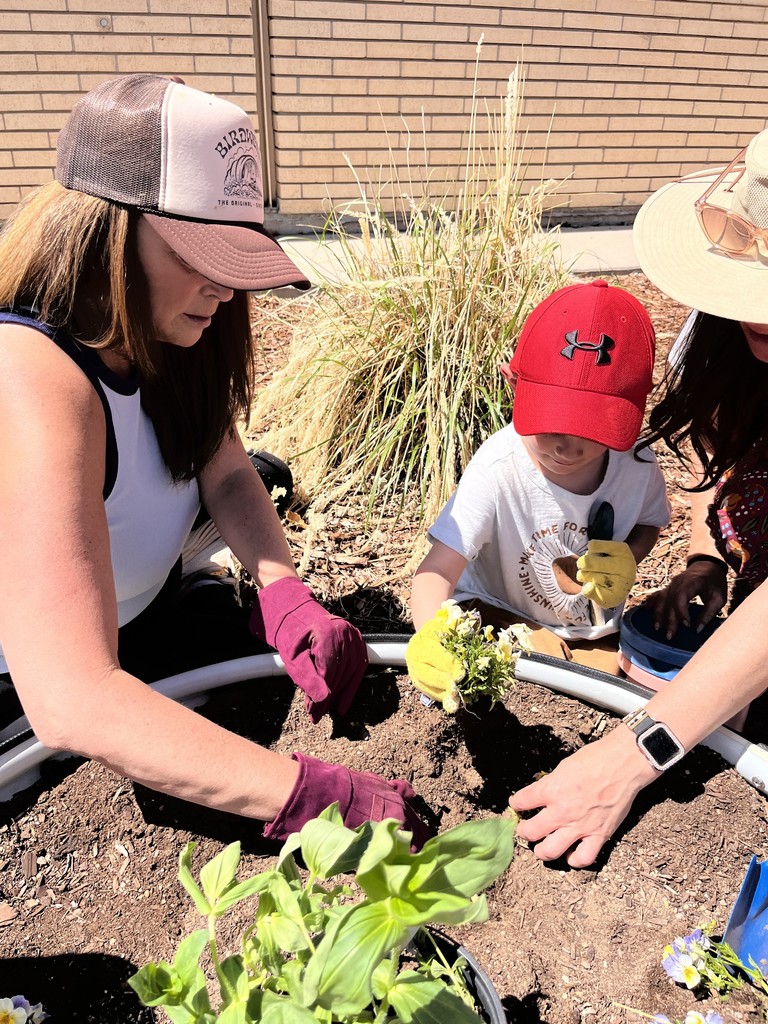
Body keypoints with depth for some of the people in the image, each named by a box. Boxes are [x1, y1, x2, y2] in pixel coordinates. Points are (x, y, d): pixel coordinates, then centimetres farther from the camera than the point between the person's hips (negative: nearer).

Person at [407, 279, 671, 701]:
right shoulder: (498, 468, -30)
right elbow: (438, 570, -34)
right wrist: (429, 636, -55)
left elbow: (648, 522, 8)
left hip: (594, 634, 4)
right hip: (497, 614, -3)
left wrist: (627, 559, -15)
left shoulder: (636, 465, -17)